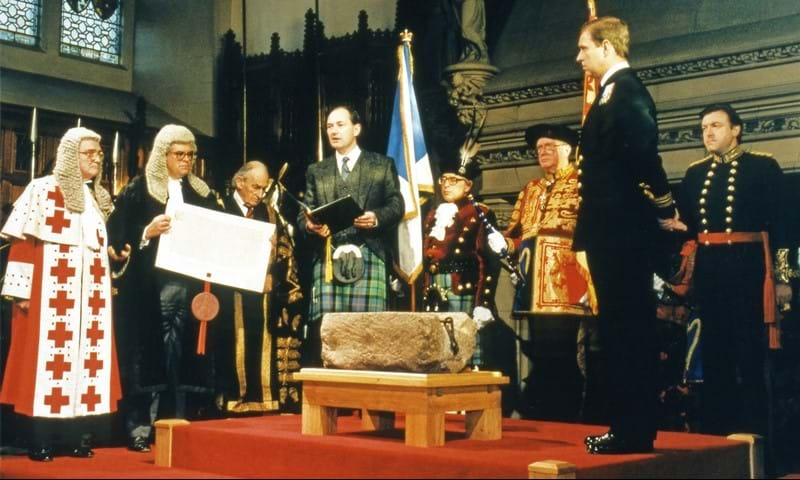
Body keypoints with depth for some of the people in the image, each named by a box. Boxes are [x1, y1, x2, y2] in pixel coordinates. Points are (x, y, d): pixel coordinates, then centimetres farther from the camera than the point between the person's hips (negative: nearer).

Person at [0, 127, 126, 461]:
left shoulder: (100, 198, 17)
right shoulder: (43, 189, -2)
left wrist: (119, 253, 5)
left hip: (91, 292, 6)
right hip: (52, 290, -6)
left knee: (87, 356, 4)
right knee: (48, 356, -6)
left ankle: (78, 436, 10)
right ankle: (41, 441, -1)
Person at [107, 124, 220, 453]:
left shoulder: (201, 192, 14)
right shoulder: (138, 189, 1)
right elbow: (118, 235, -4)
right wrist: (147, 232, -19)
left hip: (190, 284, 4)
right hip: (151, 286, -4)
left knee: (182, 357, 5)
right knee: (149, 356, -5)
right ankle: (140, 429, 1)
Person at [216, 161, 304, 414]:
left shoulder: (270, 213, 14)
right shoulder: (220, 209, 2)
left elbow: (286, 252, 11)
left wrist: (272, 277, -6)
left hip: (264, 297, 3)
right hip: (231, 296, -3)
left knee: (263, 351, 1)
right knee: (233, 351, -5)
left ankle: (265, 405, 4)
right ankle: (232, 406, -1)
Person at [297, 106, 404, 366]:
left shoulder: (382, 165, 16)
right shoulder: (316, 171, 22)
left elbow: (396, 205, 8)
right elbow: (304, 213, 15)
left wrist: (377, 217, -12)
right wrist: (309, 225, -8)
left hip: (368, 255, -2)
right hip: (328, 255, 2)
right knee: (323, 324, -6)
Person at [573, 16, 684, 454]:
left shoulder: (626, 91, -13)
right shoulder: (614, 92, 19)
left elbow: (644, 152, -23)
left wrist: (665, 211, -15)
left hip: (623, 232, -10)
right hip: (612, 231, 10)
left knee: (628, 332, -5)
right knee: (621, 331, 13)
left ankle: (635, 433, 2)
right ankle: (628, 427, 21)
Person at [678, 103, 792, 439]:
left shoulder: (763, 166, 0)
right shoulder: (695, 173, 13)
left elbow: (780, 223, -4)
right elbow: (686, 224, 12)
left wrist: (782, 276, -9)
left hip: (748, 269, -4)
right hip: (708, 271, 5)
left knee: (750, 354, -1)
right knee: (714, 352, 10)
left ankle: (751, 432, 6)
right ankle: (715, 430, 18)